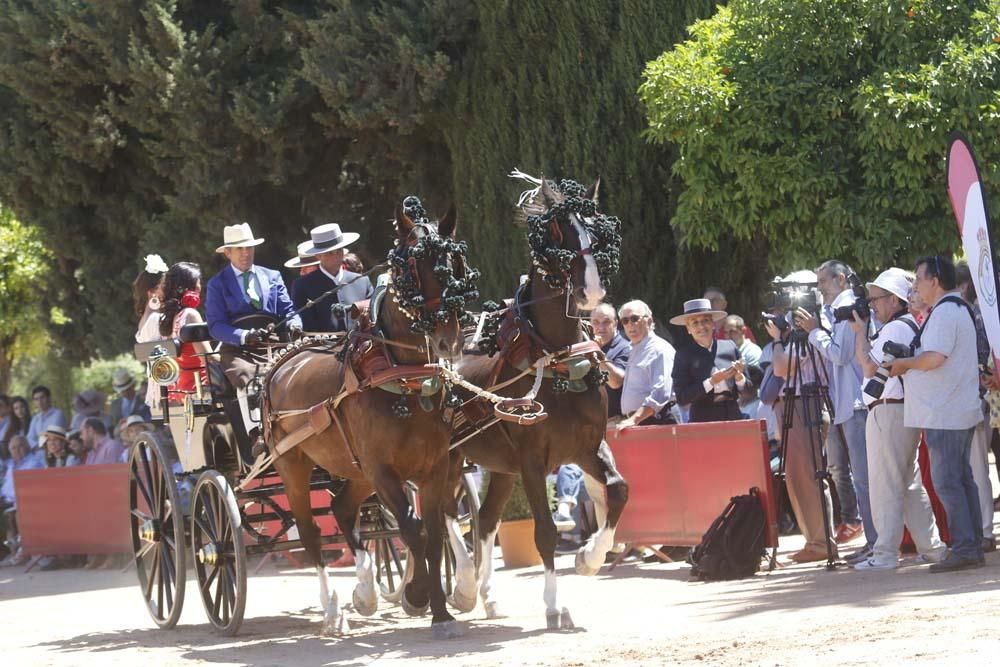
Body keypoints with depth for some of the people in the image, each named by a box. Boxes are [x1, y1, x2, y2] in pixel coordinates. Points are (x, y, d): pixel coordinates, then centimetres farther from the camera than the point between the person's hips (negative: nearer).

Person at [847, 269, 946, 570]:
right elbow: (868, 363, 21)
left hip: (888, 411, -10)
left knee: (885, 484, -8)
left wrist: (861, 331, -9)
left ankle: (885, 553, -8)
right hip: (904, 410, 10)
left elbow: (870, 366, -19)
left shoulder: (895, 329, -13)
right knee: (910, 483, 13)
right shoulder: (910, 326, 19)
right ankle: (931, 547, 15)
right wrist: (862, 331, 11)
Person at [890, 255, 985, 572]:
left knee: (946, 481, -9)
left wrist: (903, 364, -10)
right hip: (961, 411, 11)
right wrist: (909, 366, 14)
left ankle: (964, 548, -11)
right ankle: (974, 546, 14)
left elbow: (934, 358, -26)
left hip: (944, 414, -11)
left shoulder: (944, 313, -16)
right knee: (962, 478, 12)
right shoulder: (960, 309, 18)